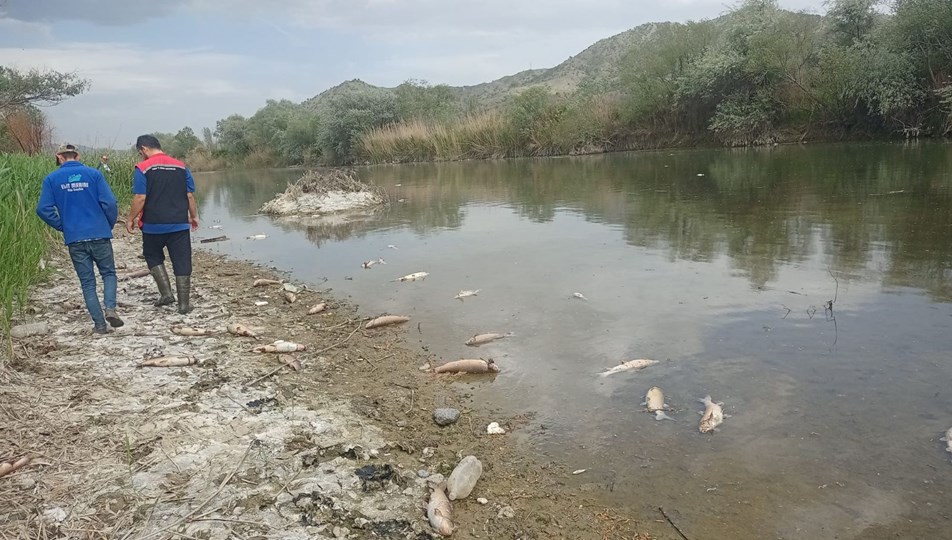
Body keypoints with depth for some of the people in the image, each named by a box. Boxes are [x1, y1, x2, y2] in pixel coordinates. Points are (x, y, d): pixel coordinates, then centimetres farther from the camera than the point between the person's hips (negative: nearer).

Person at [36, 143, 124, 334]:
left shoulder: (52, 179, 3)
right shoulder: (93, 174, -1)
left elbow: (43, 209, -4)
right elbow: (109, 202, -8)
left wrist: (62, 226, 10)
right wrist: (110, 225, 7)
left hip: (74, 239, 1)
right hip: (99, 234, -1)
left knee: (87, 282, 9)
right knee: (108, 273, 15)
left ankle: (99, 323, 7)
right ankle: (110, 308, -9)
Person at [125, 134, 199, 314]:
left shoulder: (143, 168, -7)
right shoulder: (181, 166, 4)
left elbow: (140, 198, -12)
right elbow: (190, 195, 4)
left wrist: (130, 219, -1)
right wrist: (194, 216, 15)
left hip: (153, 225, -2)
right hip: (179, 225, 2)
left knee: (153, 257, 21)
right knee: (182, 262, 5)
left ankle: (166, 293, 11)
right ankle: (184, 304, 6)